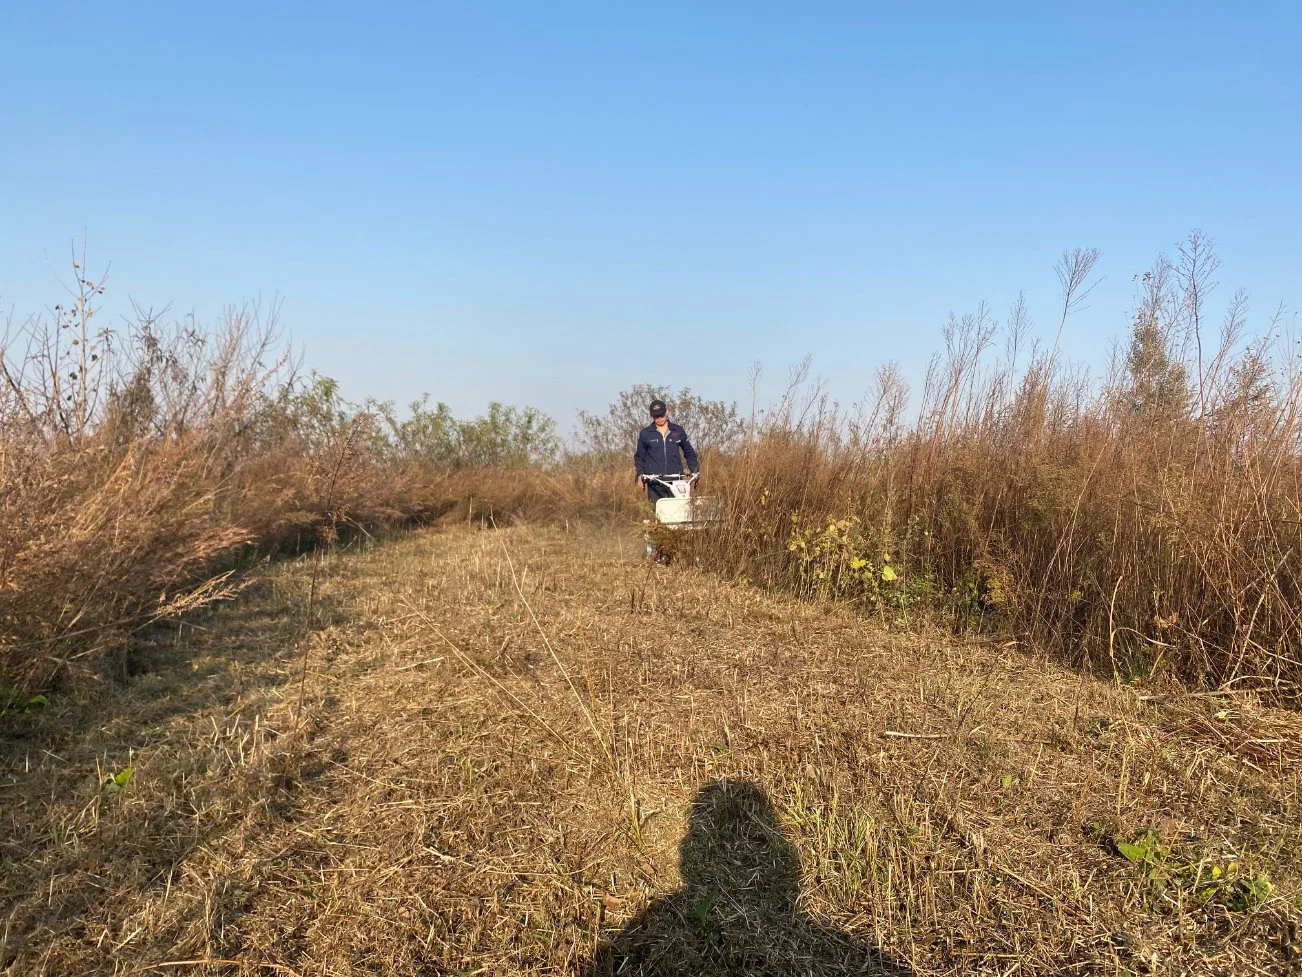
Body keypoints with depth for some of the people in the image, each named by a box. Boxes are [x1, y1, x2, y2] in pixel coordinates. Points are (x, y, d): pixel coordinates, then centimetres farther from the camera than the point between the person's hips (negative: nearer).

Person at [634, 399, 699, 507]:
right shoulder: (645, 433, 8)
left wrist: (694, 469, 9)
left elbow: (689, 452, 20)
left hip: (675, 479, 1)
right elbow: (639, 456, 14)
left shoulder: (678, 431, 10)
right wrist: (640, 474, 2)